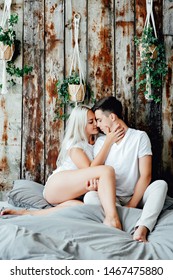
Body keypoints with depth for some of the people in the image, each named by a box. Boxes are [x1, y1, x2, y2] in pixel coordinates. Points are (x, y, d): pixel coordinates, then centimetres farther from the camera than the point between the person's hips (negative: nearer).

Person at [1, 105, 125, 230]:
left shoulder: (96, 142, 17)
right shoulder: (74, 144, -1)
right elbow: (90, 168, -15)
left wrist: (94, 179, -19)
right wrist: (108, 142, -16)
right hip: (55, 185, -6)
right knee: (107, 170, -27)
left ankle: (26, 213, -27)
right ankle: (112, 219, -45)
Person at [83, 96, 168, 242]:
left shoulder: (140, 137, -3)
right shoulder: (101, 142, 7)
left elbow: (145, 176, -10)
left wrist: (131, 205, -16)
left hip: (136, 196, -1)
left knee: (161, 184, -29)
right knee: (90, 197, -29)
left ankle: (141, 230, -46)